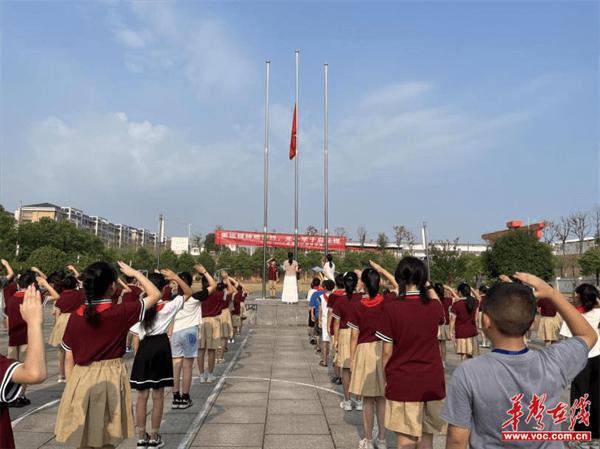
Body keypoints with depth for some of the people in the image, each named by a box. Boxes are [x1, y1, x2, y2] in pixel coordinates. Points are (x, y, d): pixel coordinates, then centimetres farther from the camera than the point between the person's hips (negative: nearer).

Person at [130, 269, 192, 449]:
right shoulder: (168, 306, -7)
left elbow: (136, 338, -2)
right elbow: (188, 293, 5)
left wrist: (138, 356, 8)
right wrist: (175, 277, -5)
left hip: (144, 349, 1)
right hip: (161, 348, -1)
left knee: (142, 396, 11)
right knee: (158, 396, 9)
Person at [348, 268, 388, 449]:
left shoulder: (358, 307, -8)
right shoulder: (386, 302, -8)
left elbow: (354, 337, -4)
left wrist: (352, 358, 3)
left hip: (365, 351, -2)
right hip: (384, 351, 2)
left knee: (367, 399, 9)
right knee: (382, 398, 13)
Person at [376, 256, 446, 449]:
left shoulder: (391, 307, -13)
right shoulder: (433, 306, -3)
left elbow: (387, 351, -8)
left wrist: (386, 377, 6)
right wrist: (428, 286, 18)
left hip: (402, 381, -3)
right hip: (432, 382, 3)